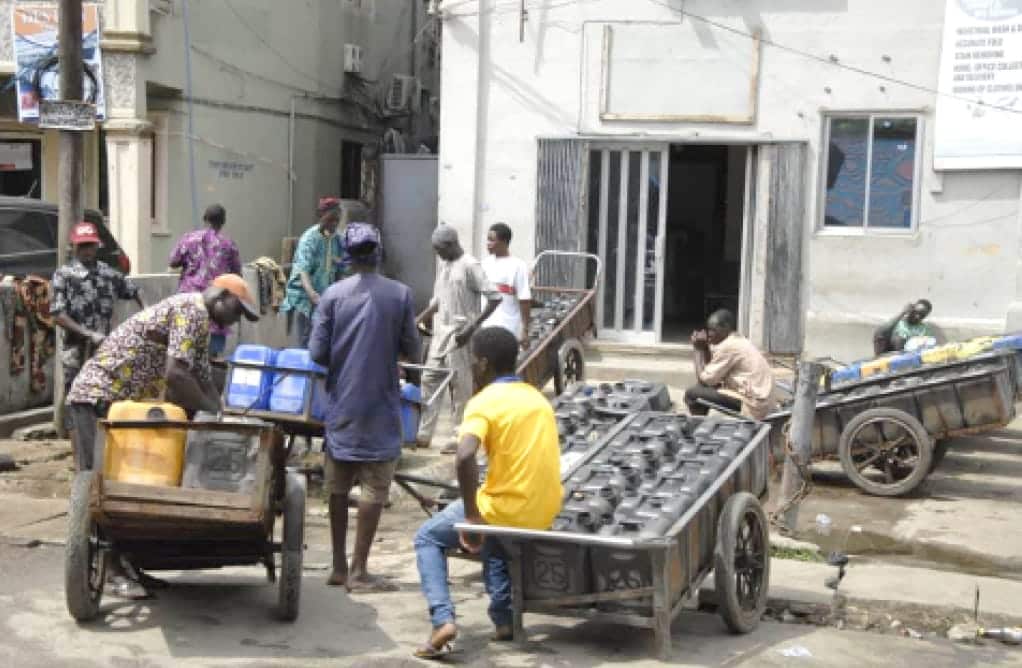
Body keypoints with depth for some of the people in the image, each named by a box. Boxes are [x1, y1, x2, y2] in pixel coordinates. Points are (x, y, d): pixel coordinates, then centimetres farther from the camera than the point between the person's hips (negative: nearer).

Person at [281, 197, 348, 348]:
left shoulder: (338, 239, 6)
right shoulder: (309, 238, -13)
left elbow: (340, 270, 15)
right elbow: (303, 270, -24)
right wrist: (313, 294, -38)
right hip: (303, 298, -6)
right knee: (301, 345, -5)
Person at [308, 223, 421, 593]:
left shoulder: (333, 294, -3)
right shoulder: (400, 294, -4)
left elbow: (317, 353, -4)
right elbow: (412, 351, -1)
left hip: (341, 405, 2)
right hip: (380, 407, -2)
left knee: (337, 486, 12)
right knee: (374, 487, 3)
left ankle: (339, 566, 19)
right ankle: (358, 570, 4)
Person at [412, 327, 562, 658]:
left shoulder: (484, 402, -11)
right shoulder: (536, 396, 12)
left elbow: (464, 457, -28)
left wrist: (471, 516, -19)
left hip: (508, 511, -7)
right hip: (546, 511, 7)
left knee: (427, 537, 16)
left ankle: (443, 620, -1)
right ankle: (504, 619, 29)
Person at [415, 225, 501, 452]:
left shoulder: (470, 266, -13)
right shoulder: (443, 265, 11)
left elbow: (494, 298, -17)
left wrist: (472, 326, -21)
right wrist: (420, 319, 10)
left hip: (460, 334, -8)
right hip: (440, 331, 8)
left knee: (461, 386, -1)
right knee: (429, 379, 8)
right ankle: (424, 434, 14)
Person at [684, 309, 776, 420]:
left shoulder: (728, 347, -16)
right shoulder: (738, 341, 13)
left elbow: (704, 379, -11)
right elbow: (712, 376, 14)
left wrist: (698, 350, 0)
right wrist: (705, 348, 4)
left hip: (753, 406, -10)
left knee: (692, 393, -7)